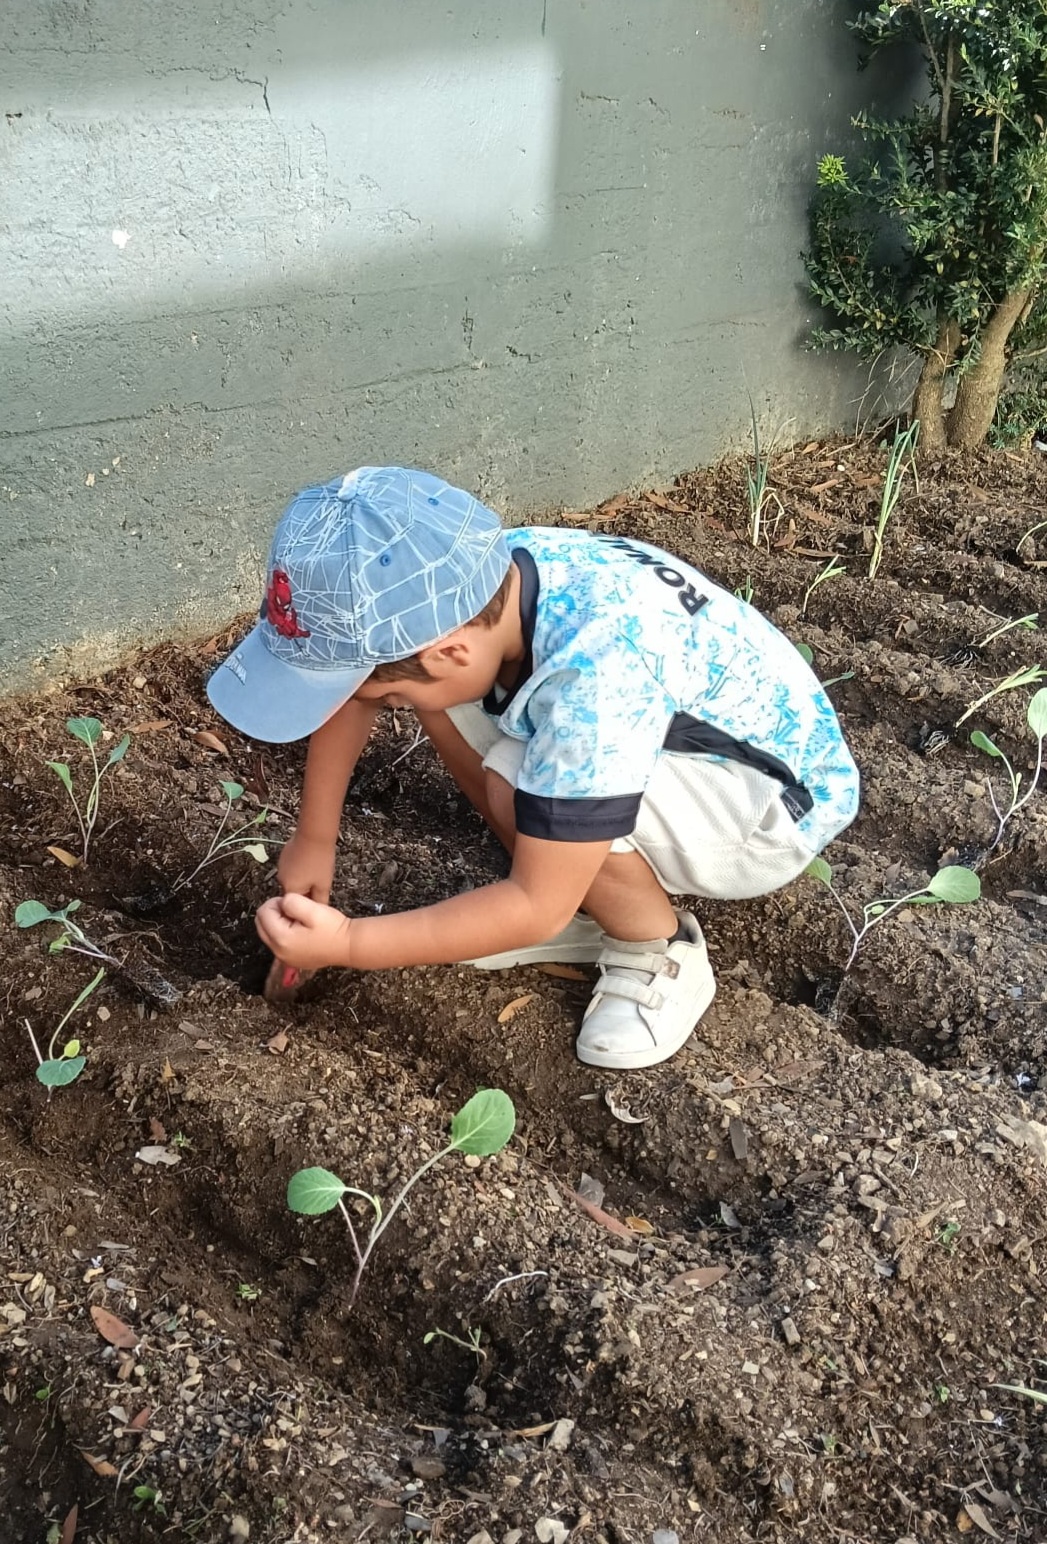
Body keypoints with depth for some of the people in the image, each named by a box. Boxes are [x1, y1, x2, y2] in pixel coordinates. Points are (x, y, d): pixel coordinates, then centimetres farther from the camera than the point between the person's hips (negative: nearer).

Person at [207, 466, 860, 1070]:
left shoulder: (593, 668, -40)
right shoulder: (474, 578, -19)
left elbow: (536, 907, -31)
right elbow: (355, 684, 1)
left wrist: (348, 943, -26)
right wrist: (314, 840, 4)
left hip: (777, 804, -7)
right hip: (678, 750, 7)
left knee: (517, 785, -30)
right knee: (441, 703, -6)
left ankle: (665, 953, -4)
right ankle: (591, 900, 7)